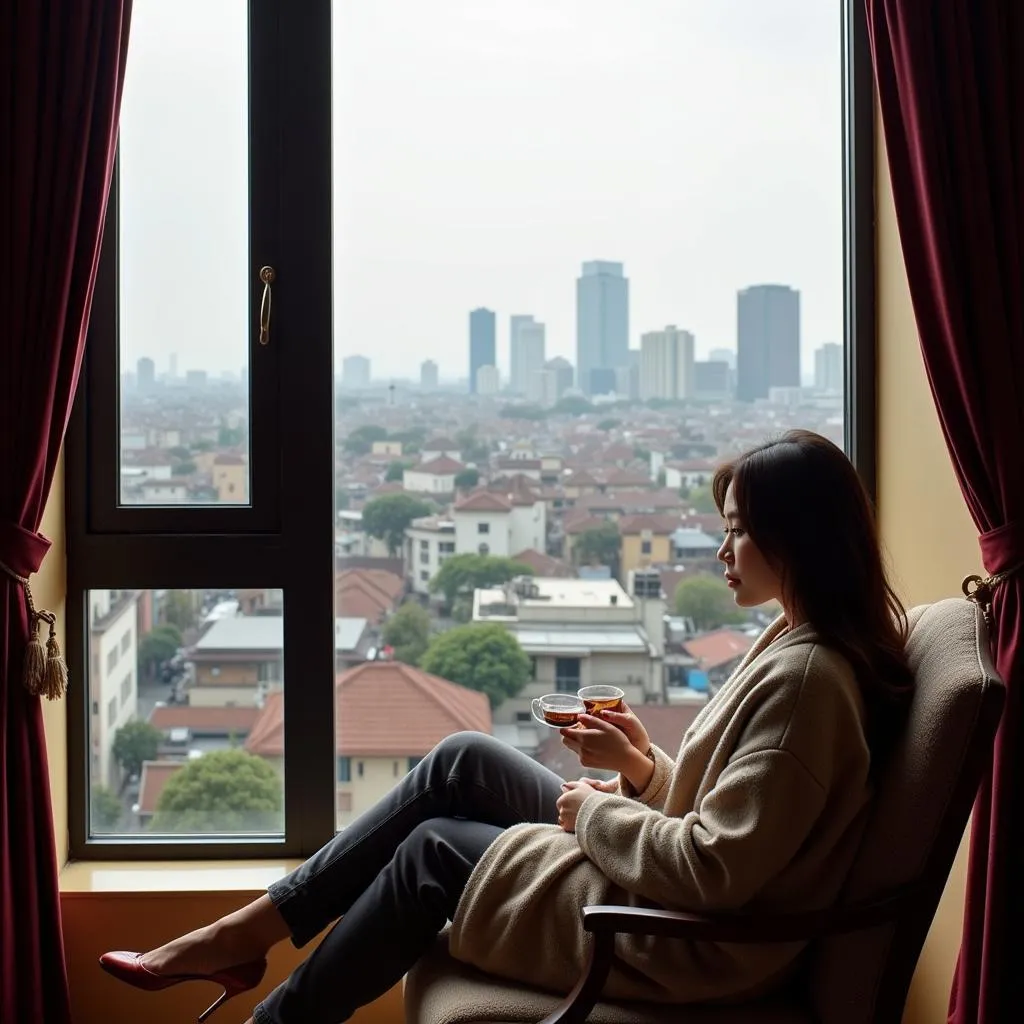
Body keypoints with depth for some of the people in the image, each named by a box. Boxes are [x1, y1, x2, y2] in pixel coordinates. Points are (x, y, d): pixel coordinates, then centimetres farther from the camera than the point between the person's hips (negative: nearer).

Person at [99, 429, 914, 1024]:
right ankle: (250, 930, 9)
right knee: (462, 762, 4)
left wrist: (597, 811, -13)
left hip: (679, 945, -9)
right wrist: (643, 766, -2)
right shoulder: (797, 643, 7)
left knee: (434, 852, -1)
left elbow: (716, 870, -27)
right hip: (662, 894, 9)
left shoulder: (807, 678, -24)